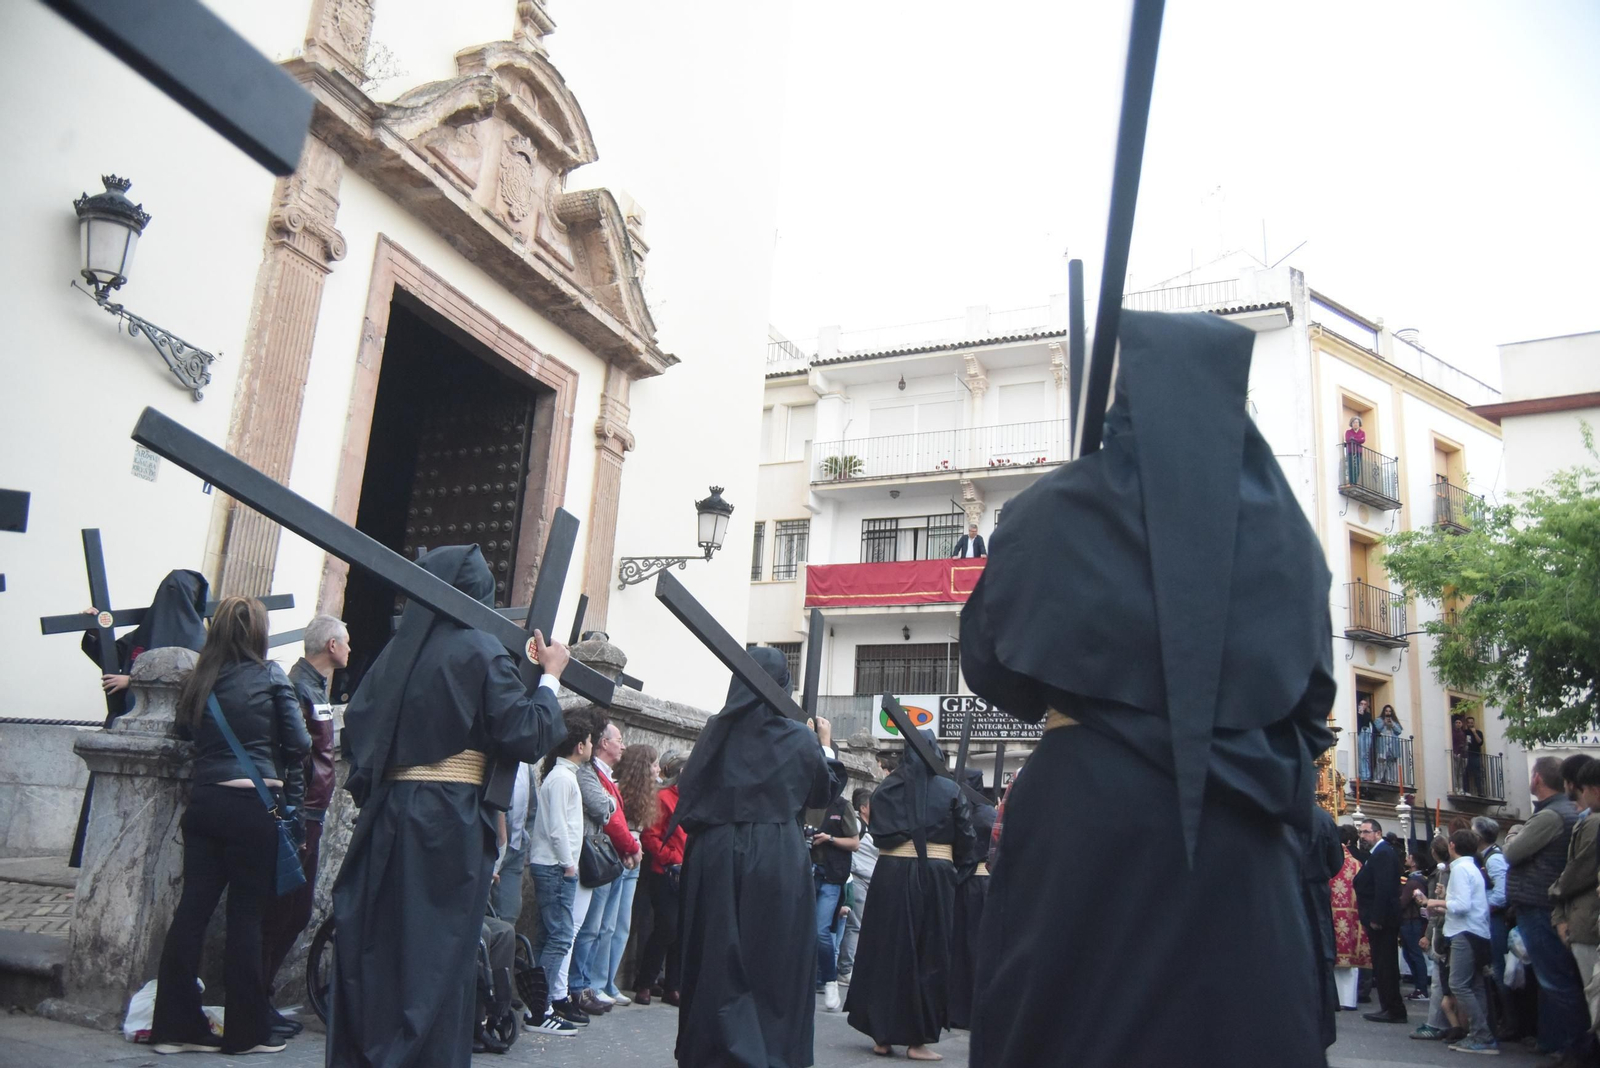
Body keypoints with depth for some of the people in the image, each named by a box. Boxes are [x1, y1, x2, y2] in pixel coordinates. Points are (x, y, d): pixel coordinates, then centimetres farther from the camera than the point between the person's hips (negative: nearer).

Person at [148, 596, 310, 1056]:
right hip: (253, 805, -4)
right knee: (245, 915, 2)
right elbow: (299, 743, -4)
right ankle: (246, 1031, 10)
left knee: (192, 909, 9)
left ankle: (175, 1024, 16)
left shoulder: (199, 680, 7)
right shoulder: (270, 676, -4)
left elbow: (184, 731, 12)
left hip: (204, 802, 4)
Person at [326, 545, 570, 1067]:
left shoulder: (399, 649, 9)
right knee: (437, 962, 2)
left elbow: (358, 722, 12)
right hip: (450, 823, -6)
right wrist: (550, 676, -1)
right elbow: (528, 735, -12)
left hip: (388, 814, 6)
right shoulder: (481, 652, -8)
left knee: (372, 951, 12)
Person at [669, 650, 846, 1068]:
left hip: (716, 855, 2)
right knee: (774, 962, 8)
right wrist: (826, 745, 27)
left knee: (719, 961, 9)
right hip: (777, 860, -2)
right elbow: (824, 791, 14)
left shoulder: (716, 730, 2)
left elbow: (688, 789, 11)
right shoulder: (799, 738, -2)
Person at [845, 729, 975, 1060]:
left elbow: (878, 834, 11)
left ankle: (882, 1035, 12)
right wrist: (955, 866, 18)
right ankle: (918, 1039, 5)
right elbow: (965, 840, 2)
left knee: (887, 952, 9)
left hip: (891, 874, 2)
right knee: (929, 955, 5)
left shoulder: (885, 788, 4)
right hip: (935, 877, -1)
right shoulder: (950, 790, 0)